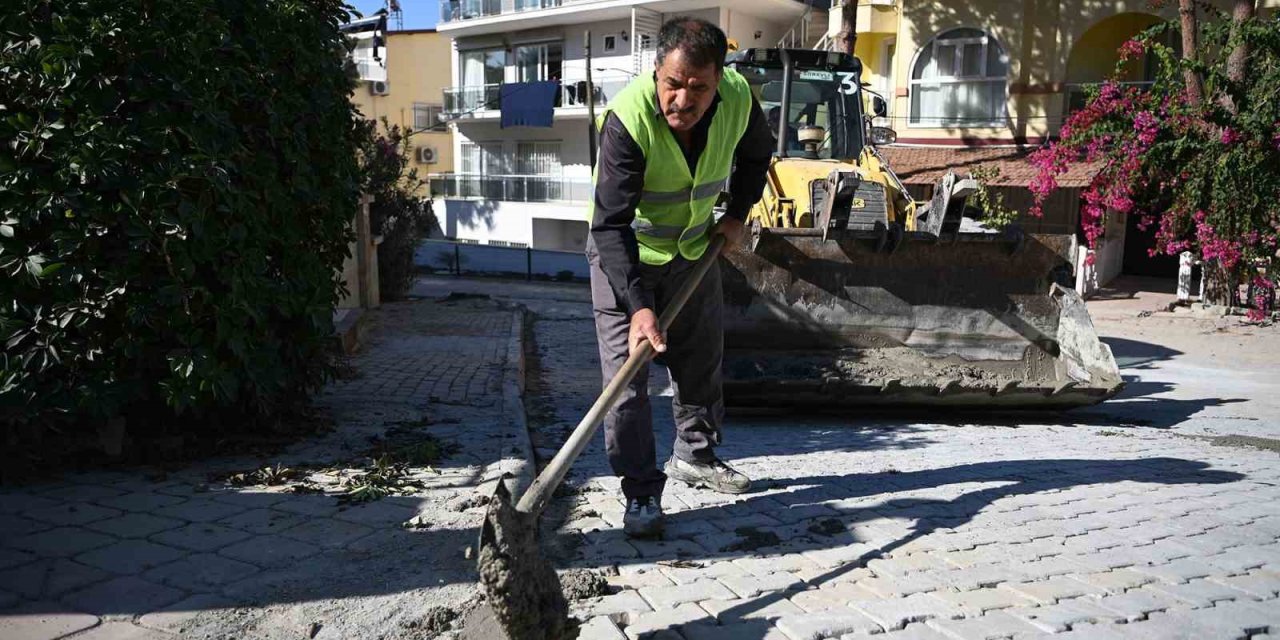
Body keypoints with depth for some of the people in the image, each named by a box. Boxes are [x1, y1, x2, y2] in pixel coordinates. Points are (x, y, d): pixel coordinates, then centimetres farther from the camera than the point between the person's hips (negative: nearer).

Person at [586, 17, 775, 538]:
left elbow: (756, 153, 7)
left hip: (694, 248, 5)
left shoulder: (738, 98, -20)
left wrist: (736, 213, -1)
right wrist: (638, 306, -44)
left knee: (702, 360, 16)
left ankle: (695, 455, 38)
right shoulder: (627, 118, -35)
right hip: (623, 254, -5)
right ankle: (641, 494, 0)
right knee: (626, 374, -10)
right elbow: (611, 224, -37)